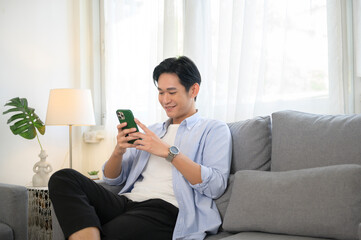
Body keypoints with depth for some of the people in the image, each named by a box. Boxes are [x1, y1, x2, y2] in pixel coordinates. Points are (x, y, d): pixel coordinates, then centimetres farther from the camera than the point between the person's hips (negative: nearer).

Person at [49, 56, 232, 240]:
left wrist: (169, 151, -12)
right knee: (63, 178, -21)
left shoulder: (214, 130, 10)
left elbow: (216, 186, -8)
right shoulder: (152, 131, 30)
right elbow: (112, 179, 24)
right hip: (127, 202, 8)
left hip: (167, 209, -8)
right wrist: (119, 151, 2)